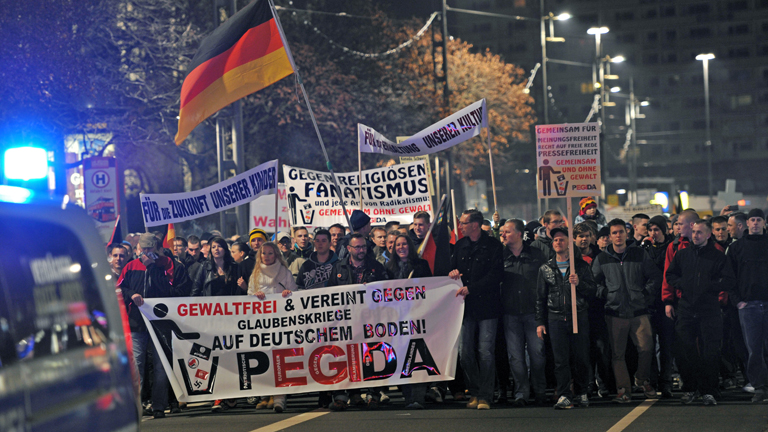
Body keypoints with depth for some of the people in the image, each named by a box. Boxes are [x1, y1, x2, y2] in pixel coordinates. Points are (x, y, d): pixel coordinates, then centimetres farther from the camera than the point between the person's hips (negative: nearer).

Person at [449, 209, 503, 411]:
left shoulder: (493, 246, -3)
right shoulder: (460, 246, 14)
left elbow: (496, 275, -10)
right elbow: (453, 268, 23)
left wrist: (470, 288, -15)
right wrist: (452, 273, -1)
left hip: (487, 306, -5)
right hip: (466, 306, 5)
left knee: (485, 352, -6)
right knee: (464, 352, 2)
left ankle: (485, 396, 0)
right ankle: (475, 392, 15)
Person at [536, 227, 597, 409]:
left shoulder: (581, 265, 9)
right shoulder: (546, 269, 12)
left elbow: (593, 290, 6)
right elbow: (540, 298, 13)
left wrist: (579, 283, -14)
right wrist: (540, 322, 8)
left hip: (579, 317, 0)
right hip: (556, 318, 1)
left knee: (581, 357, 0)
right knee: (560, 359, -5)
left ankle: (581, 393, 13)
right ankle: (564, 396, -3)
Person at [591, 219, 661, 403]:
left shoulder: (640, 255, 7)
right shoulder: (601, 259, 8)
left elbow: (655, 277, 12)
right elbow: (595, 282, 15)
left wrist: (646, 295, 4)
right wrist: (606, 296, 3)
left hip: (639, 311, 0)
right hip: (615, 313, 0)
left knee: (646, 348, -9)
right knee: (617, 353, -1)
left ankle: (643, 379, 16)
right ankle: (623, 389, 6)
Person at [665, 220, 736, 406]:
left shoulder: (718, 256, 4)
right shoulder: (682, 255, 12)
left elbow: (729, 282, 0)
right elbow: (670, 275, 19)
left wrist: (709, 286, -11)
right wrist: (682, 284, 1)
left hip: (710, 311, -2)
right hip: (685, 310, 2)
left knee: (710, 353, -3)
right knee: (684, 352, 1)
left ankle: (708, 391, 6)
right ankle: (690, 388, 15)